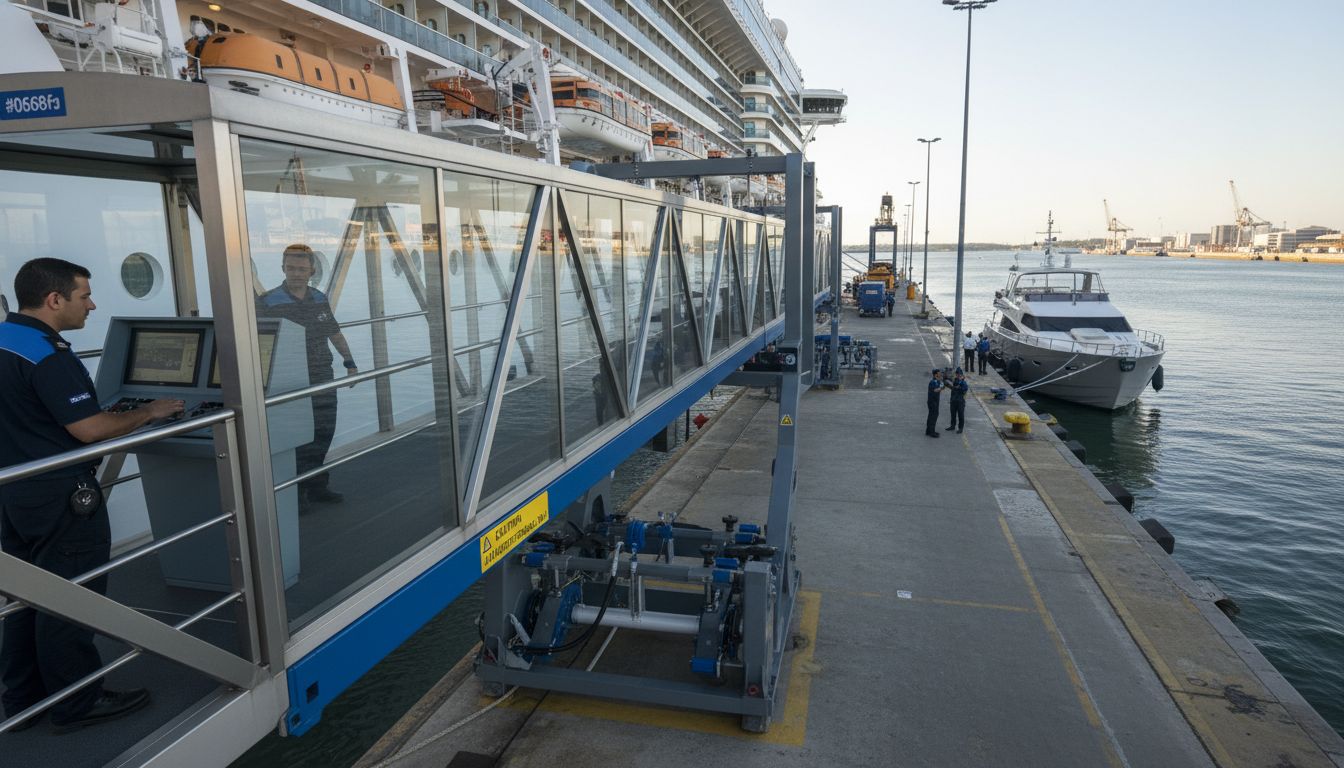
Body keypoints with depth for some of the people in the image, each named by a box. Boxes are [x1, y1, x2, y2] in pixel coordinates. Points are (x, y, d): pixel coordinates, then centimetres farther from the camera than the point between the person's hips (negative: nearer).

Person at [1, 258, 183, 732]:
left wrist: (112, 411, 18)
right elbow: (88, 430, -24)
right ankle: (77, 704, 17)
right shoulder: (47, 357, -22)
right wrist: (148, 413, -10)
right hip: (61, 498, -9)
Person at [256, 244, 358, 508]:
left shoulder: (320, 299, 8)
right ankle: (296, 493, 9)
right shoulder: (267, 302, -8)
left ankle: (317, 486, 22)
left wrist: (349, 362, 19)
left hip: (323, 381, 5)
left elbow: (335, 333, 20)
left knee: (322, 436, 10)